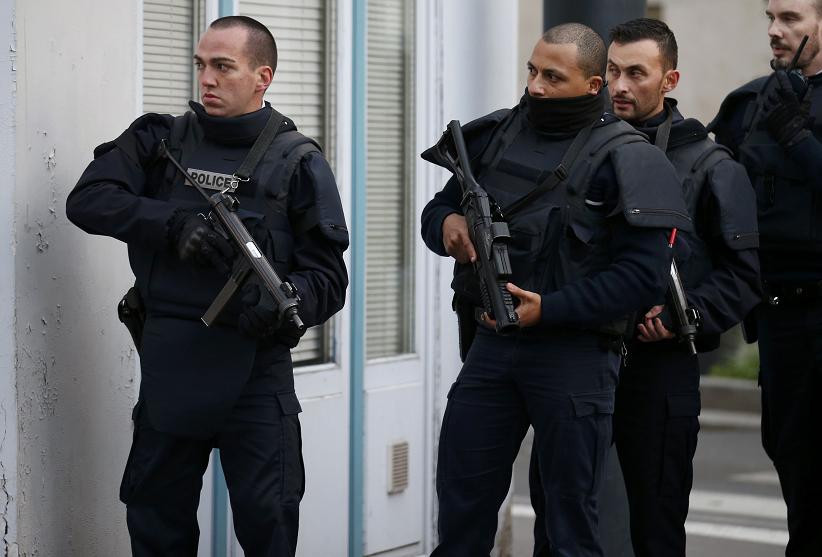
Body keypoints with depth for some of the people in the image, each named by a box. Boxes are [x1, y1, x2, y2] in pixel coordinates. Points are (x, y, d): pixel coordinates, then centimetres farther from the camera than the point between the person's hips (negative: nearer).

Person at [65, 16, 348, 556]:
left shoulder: (298, 162, -1)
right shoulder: (159, 141, 6)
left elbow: (328, 279, -4)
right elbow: (87, 200, -7)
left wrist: (279, 303, -26)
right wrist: (173, 223, -20)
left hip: (254, 368, -3)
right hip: (167, 366, 3)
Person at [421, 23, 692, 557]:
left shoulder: (623, 158, -9)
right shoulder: (497, 134, 9)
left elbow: (644, 276, -14)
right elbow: (438, 207, 18)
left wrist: (549, 310, -19)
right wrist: (447, 223, -6)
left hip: (574, 351, -5)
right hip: (492, 343, 5)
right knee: (460, 507, 8)